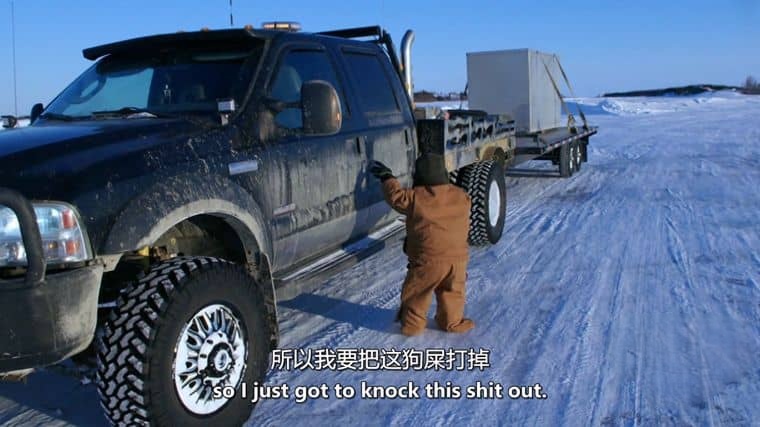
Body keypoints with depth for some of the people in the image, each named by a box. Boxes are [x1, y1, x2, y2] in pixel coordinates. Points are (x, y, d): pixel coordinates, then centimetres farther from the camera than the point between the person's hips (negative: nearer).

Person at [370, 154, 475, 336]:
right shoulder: (462, 197, 1)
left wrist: (386, 177, 16)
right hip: (457, 258, 3)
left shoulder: (415, 197, -12)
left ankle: (413, 324, 26)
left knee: (415, 294, 15)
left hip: (427, 261, -3)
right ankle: (453, 322, 33)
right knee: (452, 292, 22)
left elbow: (395, 195, 3)